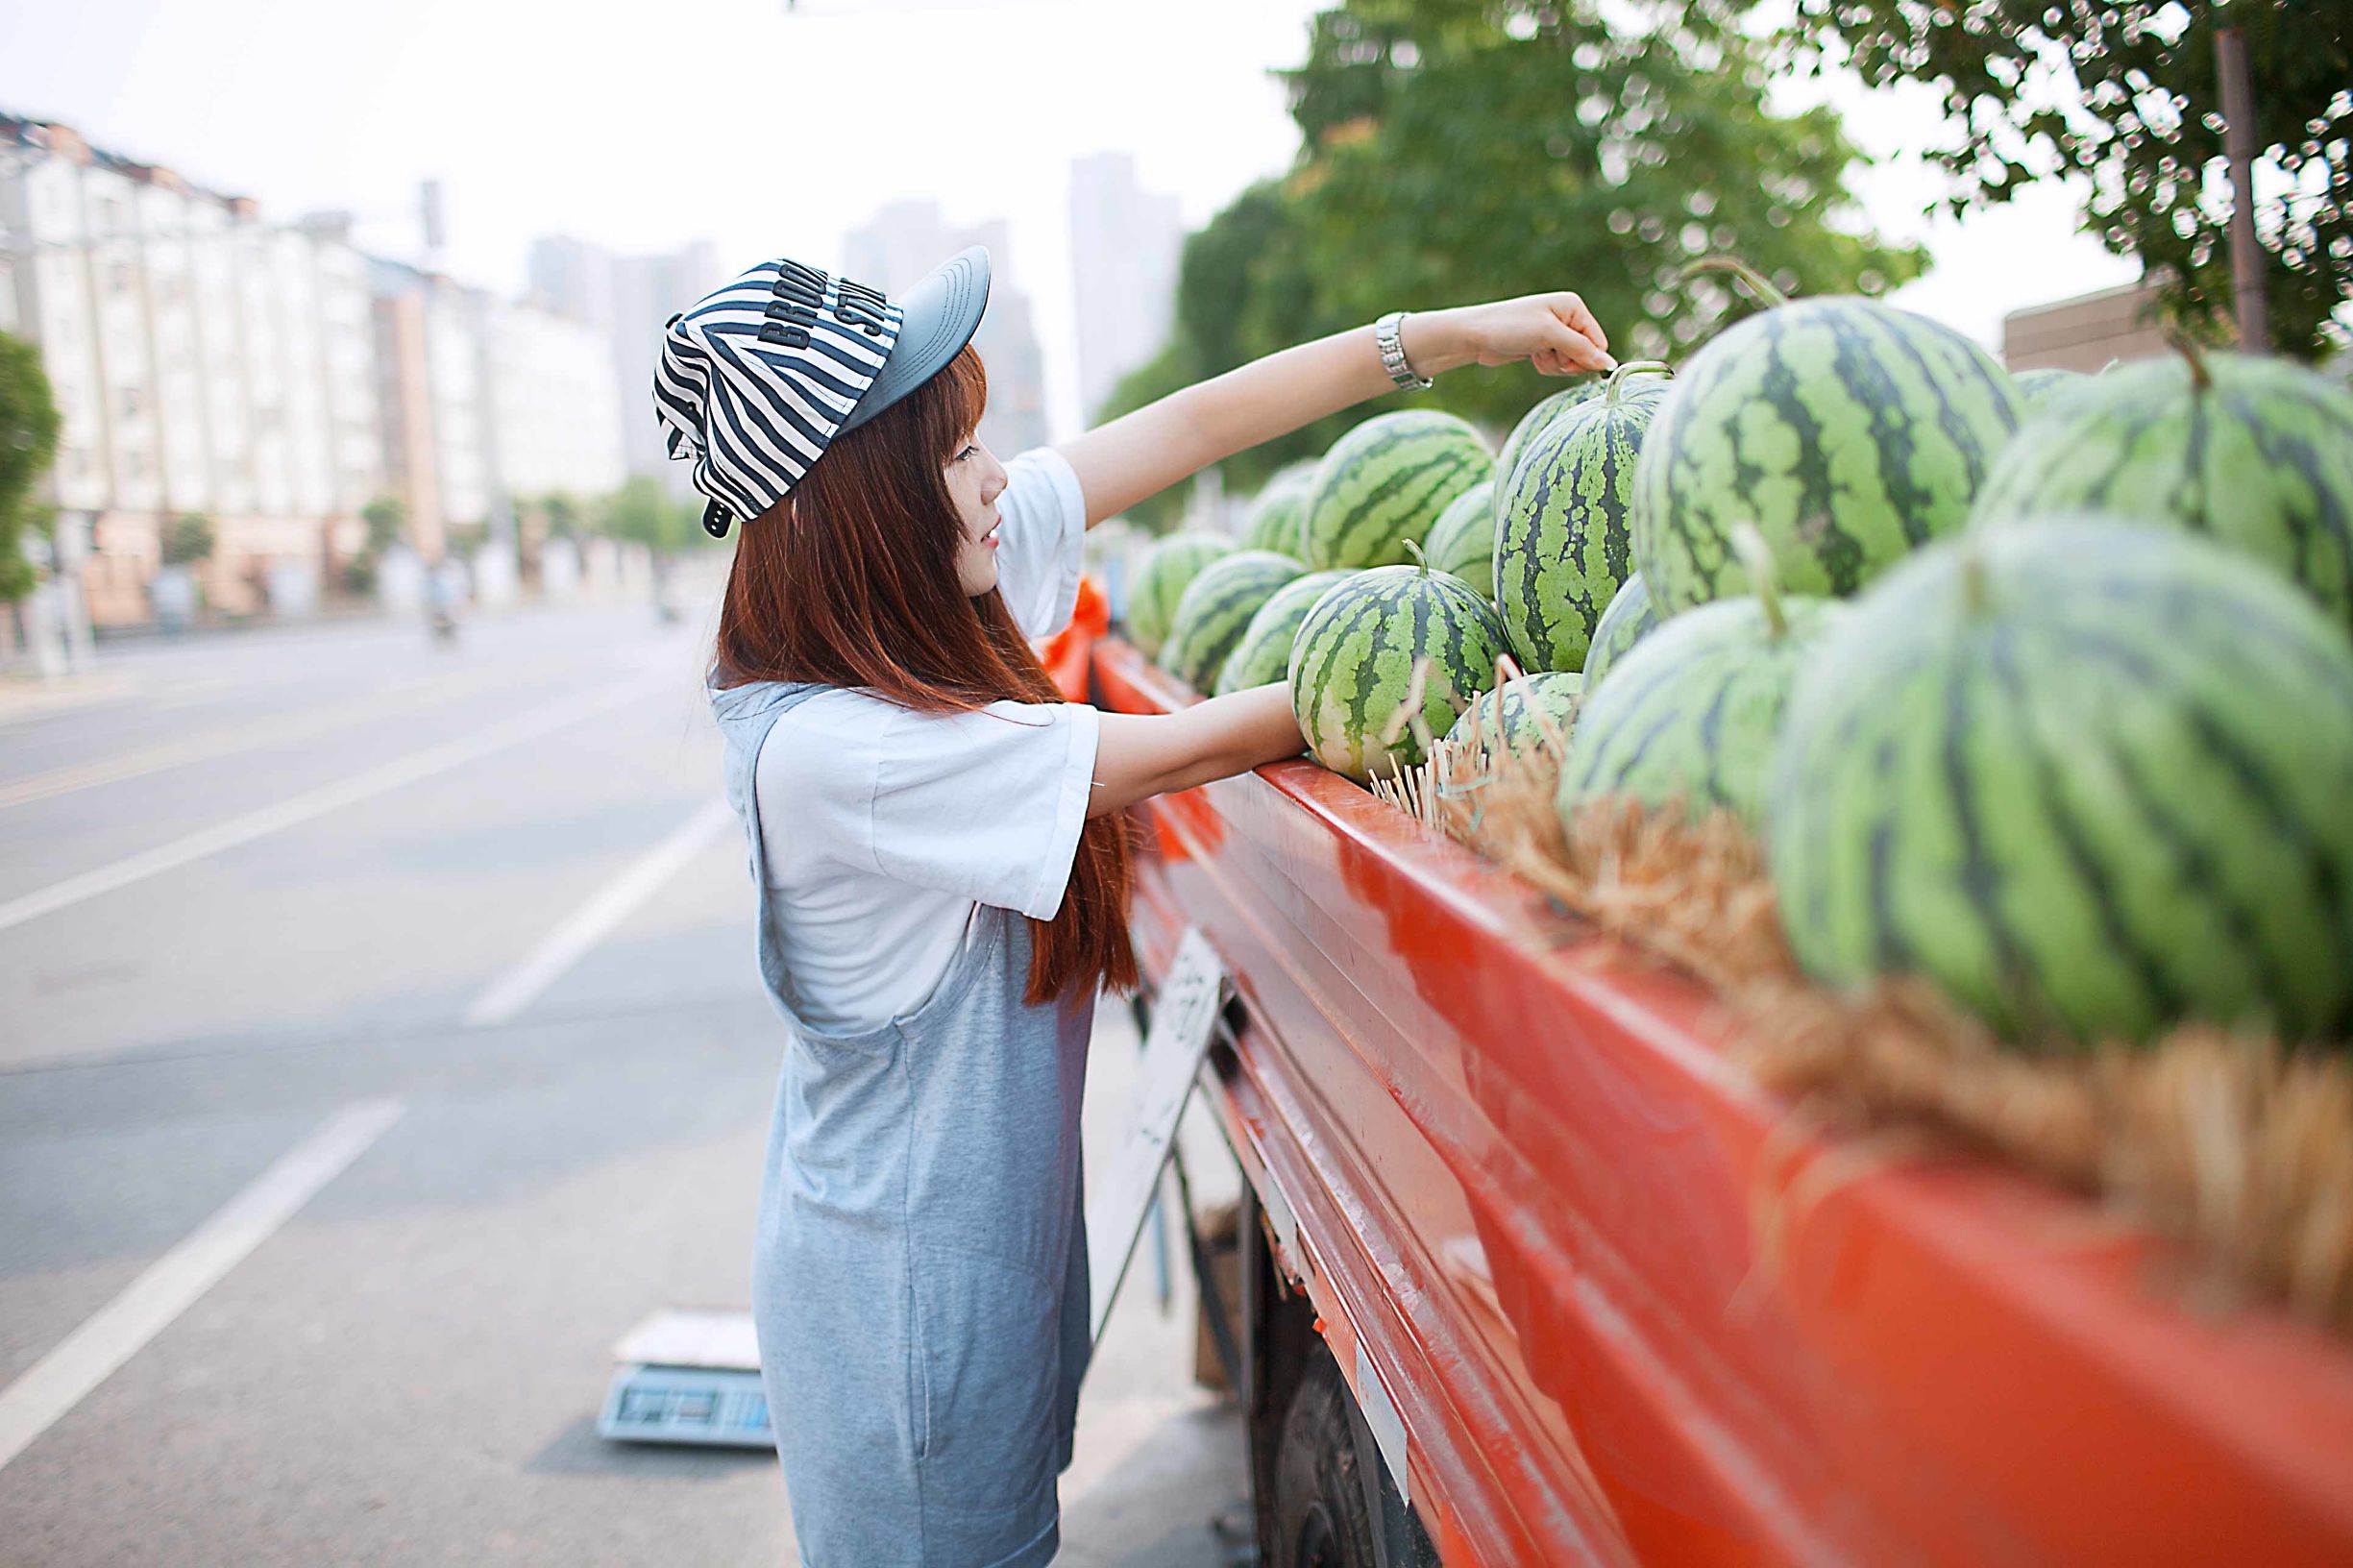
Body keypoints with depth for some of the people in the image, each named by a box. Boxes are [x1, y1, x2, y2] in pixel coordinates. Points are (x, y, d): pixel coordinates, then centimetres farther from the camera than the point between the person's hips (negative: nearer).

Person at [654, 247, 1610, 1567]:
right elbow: (1172, 757, -23)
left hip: (999, 1216, 8)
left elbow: (1190, 428, -4)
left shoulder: (936, 576, -6)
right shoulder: (820, 748, -29)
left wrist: (1451, 334, -5)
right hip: (907, 1277, -8)